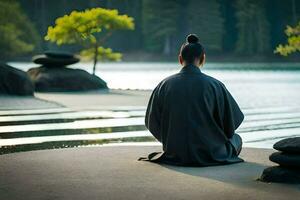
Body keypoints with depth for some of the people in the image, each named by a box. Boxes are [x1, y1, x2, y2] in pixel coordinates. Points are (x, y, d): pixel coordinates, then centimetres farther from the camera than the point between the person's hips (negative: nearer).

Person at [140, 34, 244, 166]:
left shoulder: (164, 85, -7)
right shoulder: (214, 86, -13)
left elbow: (151, 122, 1)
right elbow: (232, 121, -4)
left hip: (174, 154, 4)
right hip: (210, 154, -4)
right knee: (236, 139, 29)